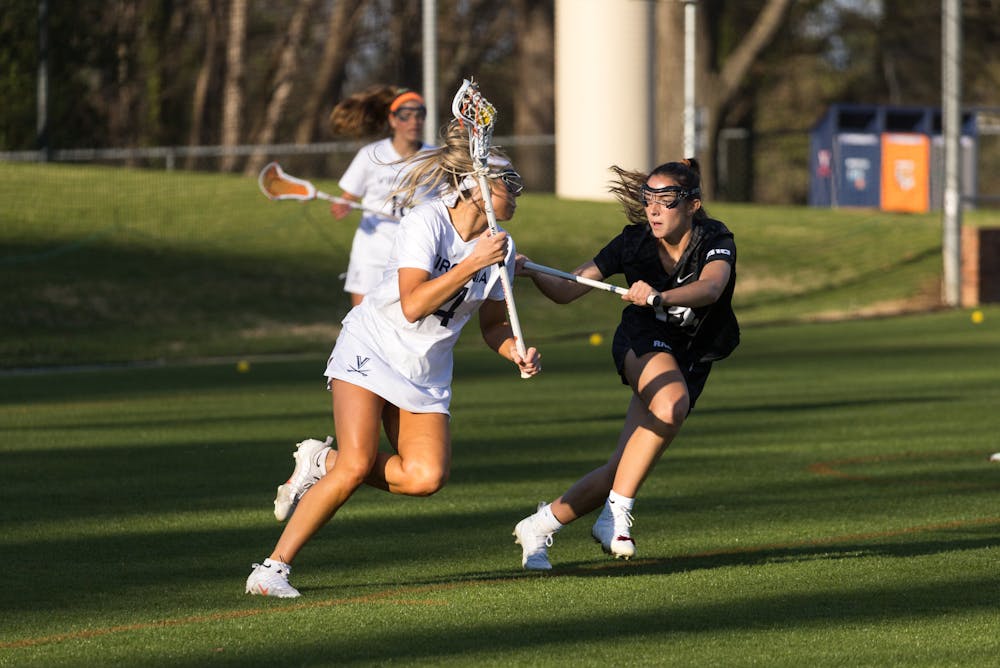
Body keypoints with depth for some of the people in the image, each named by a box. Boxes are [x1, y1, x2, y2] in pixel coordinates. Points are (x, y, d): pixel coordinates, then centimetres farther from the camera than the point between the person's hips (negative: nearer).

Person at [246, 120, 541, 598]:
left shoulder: (499, 247, 1)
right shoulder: (426, 223, -18)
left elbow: (492, 325, 11)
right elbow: (413, 304, -28)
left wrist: (518, 354, -9)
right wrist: (473, 264, -29)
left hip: (427, 374, 6)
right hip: (372, 351, -6)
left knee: (427, 477, -15)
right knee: (358, 465, -22)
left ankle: (322, 463, 9)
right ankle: (274, 567, -12)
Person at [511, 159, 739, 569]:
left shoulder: (715, 242, -19)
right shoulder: (633, 243, -14)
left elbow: (710, 288, -42)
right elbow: (566, 291, -15)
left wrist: (659, 295, -60)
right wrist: (532, 273, -36)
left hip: (689, 361, 1)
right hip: (642, 343, -1)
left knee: (623, 468, -9)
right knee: (670, 404, -37)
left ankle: (538, 528, 7)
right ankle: (615, 516, -31)